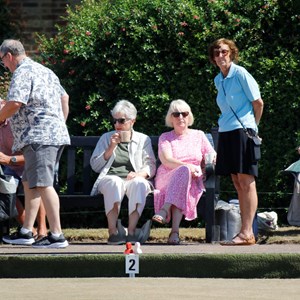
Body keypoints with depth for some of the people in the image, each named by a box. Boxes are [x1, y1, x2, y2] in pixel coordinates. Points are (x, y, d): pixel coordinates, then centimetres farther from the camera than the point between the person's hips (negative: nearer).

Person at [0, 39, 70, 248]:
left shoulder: (22, 73, -9)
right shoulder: (44, 71, 22)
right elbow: (64, 98, 25)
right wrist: (60, 124, 26)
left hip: (38, 137, -10)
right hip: (55, 135, 11)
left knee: (43, 184, -13)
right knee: (29, 183, 16)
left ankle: (57, 236, -18)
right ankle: (26, 232, 19)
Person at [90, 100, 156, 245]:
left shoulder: (143, 139, 19)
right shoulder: (106, 138, 21)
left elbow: (151, 166, 9)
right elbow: (95, 166, 13)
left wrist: (139, 174, -13)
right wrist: (111, 148, 1)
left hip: (133, 180, 0)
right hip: (109, 178, 0)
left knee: (139, 183, -37)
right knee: (114, 181, -38)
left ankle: (131, 230, -42)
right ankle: (113, 231, -43)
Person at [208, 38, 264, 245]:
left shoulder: (240, 74, -7)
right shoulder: (218, 80, 15)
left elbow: (258, 102, -5)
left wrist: (252, 127, 4)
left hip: (242, 131, -8)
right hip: (226, 133, 8)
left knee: (246, 182, -9)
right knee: (238, 184, 7)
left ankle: (247, 232, -13)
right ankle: (246, 232, 9)